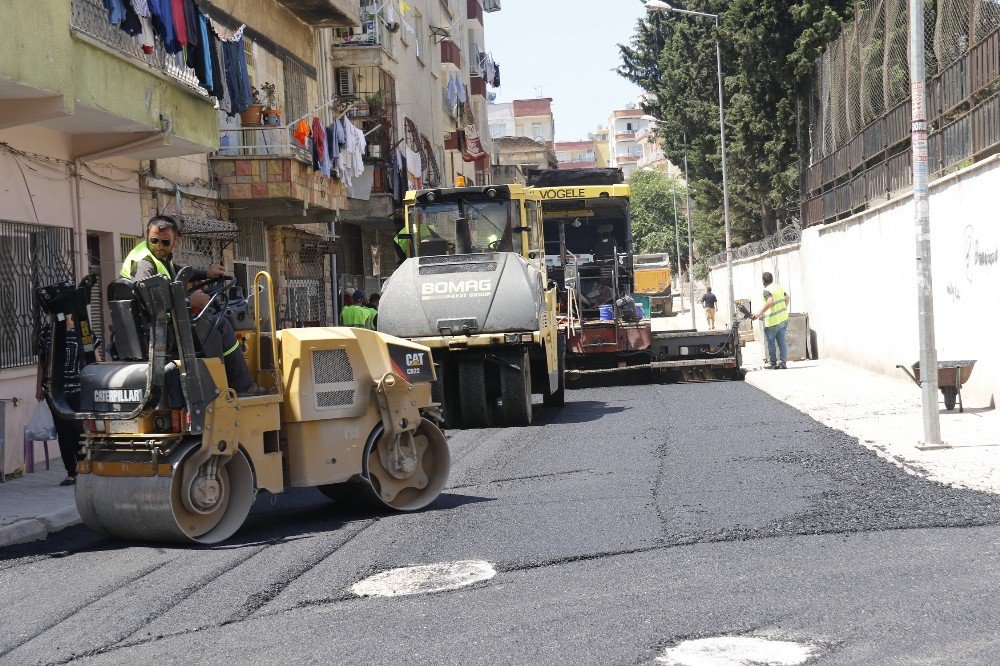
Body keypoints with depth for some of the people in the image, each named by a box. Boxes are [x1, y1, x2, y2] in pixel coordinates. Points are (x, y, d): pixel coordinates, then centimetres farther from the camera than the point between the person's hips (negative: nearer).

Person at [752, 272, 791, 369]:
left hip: (773, 321, -8)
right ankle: (783, 362, 5)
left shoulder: (767, 290, -16)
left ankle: (772, 362, 15)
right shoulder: (778, 287, 10)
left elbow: (770, 302, -32)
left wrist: (759, 313, -30)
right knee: (781, 341, 8)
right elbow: (787, 298, 20)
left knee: (770, 342, 7)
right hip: (783, 318, 8)